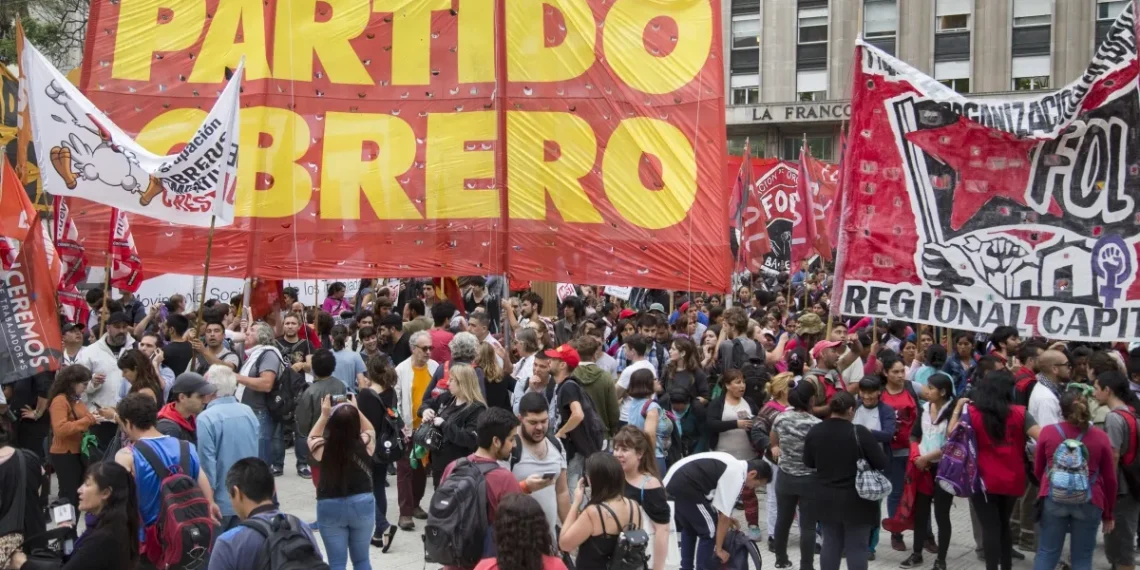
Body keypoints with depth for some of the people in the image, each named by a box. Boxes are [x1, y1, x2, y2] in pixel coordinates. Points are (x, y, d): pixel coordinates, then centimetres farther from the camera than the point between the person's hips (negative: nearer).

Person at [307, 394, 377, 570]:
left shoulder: (323, 448, -15)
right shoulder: (365, 444, -13)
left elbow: (312, 437, 10)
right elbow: (370, 430, 12)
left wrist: (324, 415, 6)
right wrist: (355, 410, 8)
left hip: (330, 507, -1)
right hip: (362, 504, 1)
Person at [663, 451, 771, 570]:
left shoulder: (733, 464, 18)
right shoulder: (736, 477, -9)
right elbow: (723, 518, -5)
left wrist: (725, 516, 27)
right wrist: (719, 549, 4)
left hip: (673, 480, 10)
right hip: (686, 486, -10)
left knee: (688, 528, 27)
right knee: (709, 531, 2)